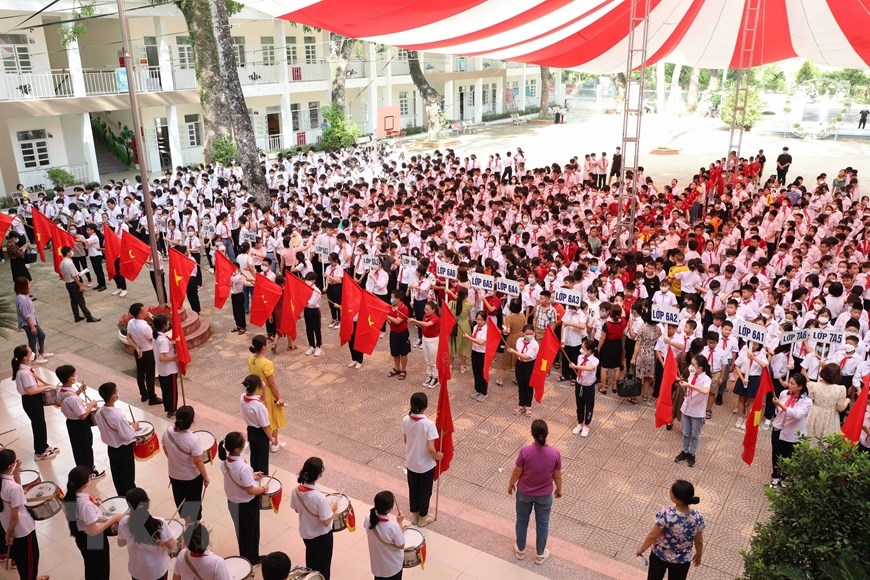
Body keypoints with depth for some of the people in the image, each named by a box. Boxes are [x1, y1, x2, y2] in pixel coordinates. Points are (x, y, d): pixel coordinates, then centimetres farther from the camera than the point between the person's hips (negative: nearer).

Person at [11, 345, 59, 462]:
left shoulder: (26, 367, -3)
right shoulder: (24, 373, -32)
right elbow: (30, 391, -30)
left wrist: (45, 384, 3)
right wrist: (48, 387, -23)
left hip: (35, 399, 9)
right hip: (31, 401, -9)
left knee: (40, 423, 24)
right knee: (38, 425, 9)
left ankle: (44, 446, 43)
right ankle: (39, 452, 27)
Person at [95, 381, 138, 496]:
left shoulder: (99, 413, -8)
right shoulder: (118, 415, -32)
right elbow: (128, 436, -26)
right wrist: (134, 427, -8)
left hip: (111, 448, 7)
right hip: (124, 450, -7)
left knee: (117, 476, 22)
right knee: (128, 477, 10)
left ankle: (122, 497, 38)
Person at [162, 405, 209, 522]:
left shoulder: (167, 432, -20)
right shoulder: (193, 439, -34)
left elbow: (166, 451, -1)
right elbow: (198, 462, -24)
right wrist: (206, 478, -9)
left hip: (174, 474, 4)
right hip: (192, 476, -4)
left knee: (180, 500, 26)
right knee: (194, 501, 20)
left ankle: (187, 522, 48)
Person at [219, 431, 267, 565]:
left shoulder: (224, 461, -14)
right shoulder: (243, 468, -37)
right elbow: (250, 490, -27)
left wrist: (251, 475, 9)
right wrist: (263, 489, -9)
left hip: (232, 501, 6)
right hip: (246, 504, -6)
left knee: (240, 530, 27)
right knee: (251, 531, 19)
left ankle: (244, 555, 47)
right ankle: (252, 558, 39)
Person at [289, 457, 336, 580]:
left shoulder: (296, 490, -19)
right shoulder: (319, 497, -37)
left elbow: (296, 509, 0)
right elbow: (326, 522, -27)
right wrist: (332, 508, -11)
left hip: (305, 533, 6)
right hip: (322, 535, -6)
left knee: (311, 561, 31)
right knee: (323, 565, 20)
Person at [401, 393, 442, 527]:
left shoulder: (406, 420, -13)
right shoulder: (429, 424, -30)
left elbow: (405, 440, 2)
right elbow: (431, 448, -27)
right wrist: (437, 456, -6)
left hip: (411, 462, 5)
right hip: (426, 464, -5)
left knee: (413, 489, 24)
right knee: (425, 491, 18)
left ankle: (414, 515, 42)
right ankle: (422, 518, 35)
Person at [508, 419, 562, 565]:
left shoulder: (525, 451, -27)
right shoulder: (555, 453, -23)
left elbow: (517, 472, -13)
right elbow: (557, 476, -9)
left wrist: (511, 485, 6)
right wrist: (559, 489, 11)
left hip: (524, 493, -1)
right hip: (545, 495, 1)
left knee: (522, 521, 23)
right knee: (542, 524, 22)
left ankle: (520, 550, 42)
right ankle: (540, 555, 39)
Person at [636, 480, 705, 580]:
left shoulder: (665, 515, -34)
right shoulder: (698, 517, -24)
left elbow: (652, 536, -19)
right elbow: (699, 541, -7)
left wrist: (642, 549, 0)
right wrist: (699, 554, 15)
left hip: (660, 556, -2)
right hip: (682, 560, 2)